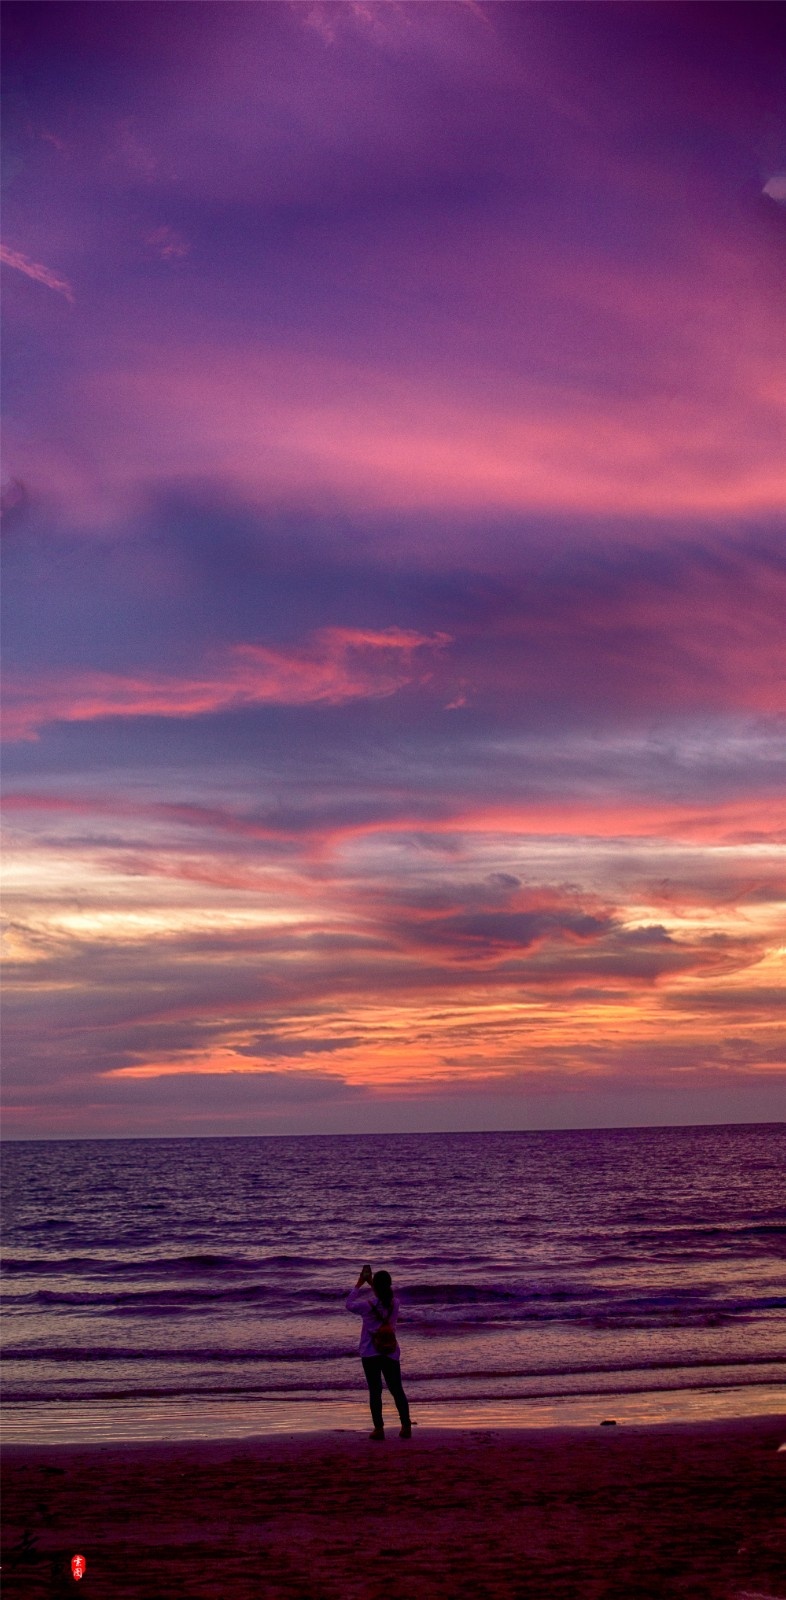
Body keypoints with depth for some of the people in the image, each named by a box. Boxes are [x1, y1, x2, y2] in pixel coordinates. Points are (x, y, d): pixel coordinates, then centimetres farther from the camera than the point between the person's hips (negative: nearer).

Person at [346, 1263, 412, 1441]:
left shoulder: (368, 1305, -14)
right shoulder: (395, 1303, -3)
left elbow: (350, 1304, 5)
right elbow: (386, 1294, 21)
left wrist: (359, 1284, 11)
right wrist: (370, 1282, 23)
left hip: (370, 1353, -3)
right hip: (391, 1352, 3)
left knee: (375, 1391, 2)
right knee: (397, 1389, 9)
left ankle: (379, 1428, -2)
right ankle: (406, 1427, 7)